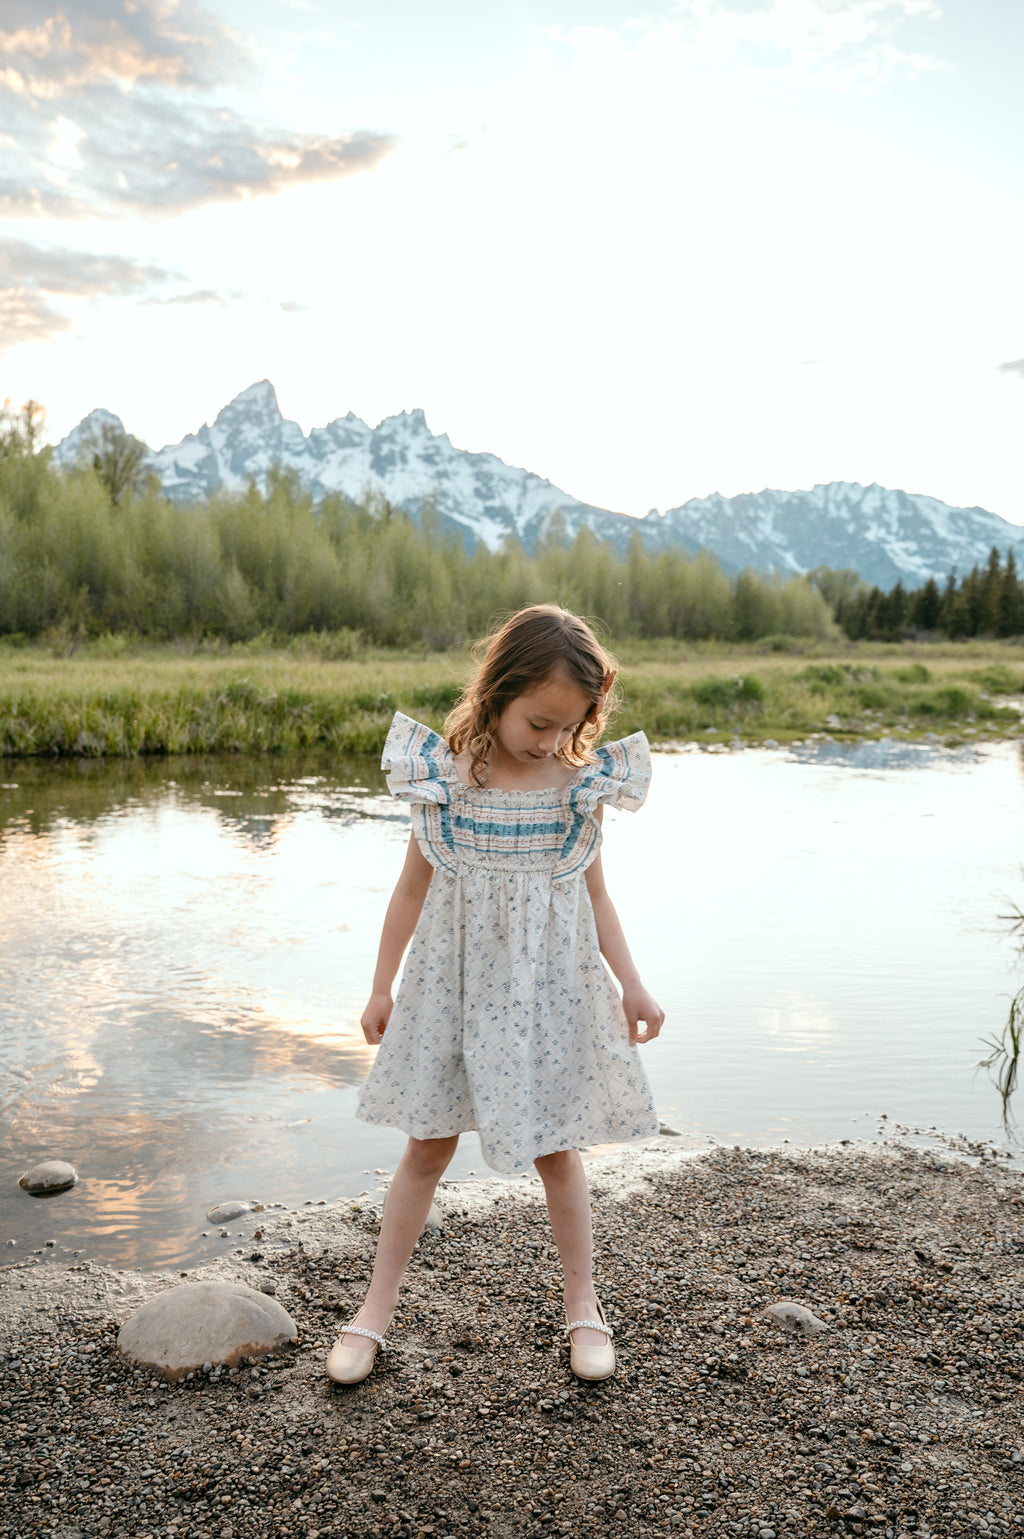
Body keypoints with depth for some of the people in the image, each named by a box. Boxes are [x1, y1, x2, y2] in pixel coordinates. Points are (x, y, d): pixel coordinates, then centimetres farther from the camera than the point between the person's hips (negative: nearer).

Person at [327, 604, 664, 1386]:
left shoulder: (584, 784, -7)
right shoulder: (443, 778, -10)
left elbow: (593, 890, 4)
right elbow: (414, 886, 0)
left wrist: (632, 985, 0)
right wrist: (382, 987, 4)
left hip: (550, 990, 1)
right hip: (453, 986, 0)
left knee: (557, 1150, 11)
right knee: (429, 1144, 9)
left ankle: (583, 1304, 31)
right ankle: (376, 1309, 24)